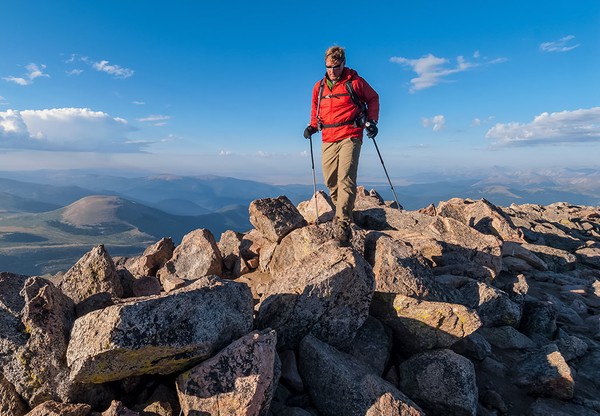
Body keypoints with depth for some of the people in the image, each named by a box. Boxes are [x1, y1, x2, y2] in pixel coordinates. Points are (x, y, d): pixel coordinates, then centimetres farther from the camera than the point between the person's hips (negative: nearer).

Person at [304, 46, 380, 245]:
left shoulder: (355, 82, 2)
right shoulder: (319, 86, 13)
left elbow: (373, 98, 14)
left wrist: (372, 121, 1)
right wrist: (312, 126, 7)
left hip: (350, 137, -5)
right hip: (328, 139, 5)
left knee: (345, 179, -17)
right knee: (331, 180, 5)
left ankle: (342, 223, -20)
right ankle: (343, 212, 27)